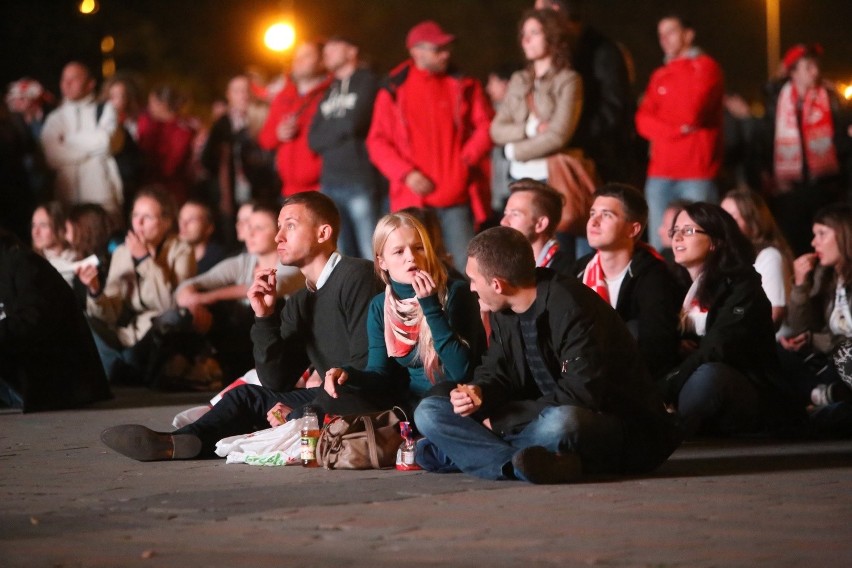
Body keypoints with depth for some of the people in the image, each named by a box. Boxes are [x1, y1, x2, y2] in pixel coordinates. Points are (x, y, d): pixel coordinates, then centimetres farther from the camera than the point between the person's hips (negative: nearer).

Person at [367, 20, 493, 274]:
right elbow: (377, 142, 4)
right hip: (414, 200, -1)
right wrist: (406, 174, -9)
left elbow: (485, 127, 9)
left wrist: (467, 159, -8)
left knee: (465, 269, -3)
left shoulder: (464, 86, 9)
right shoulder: (394, 91, 5)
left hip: (458, 197, 1)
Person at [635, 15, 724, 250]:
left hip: (696, 173, -5)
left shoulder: (705, 67, 2)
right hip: (660, 172, 5)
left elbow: (693, 112, -11)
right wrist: (676, 129, -8)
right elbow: (643, 121, 7)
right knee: (660, 247, 2)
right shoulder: (660, 75, 19)